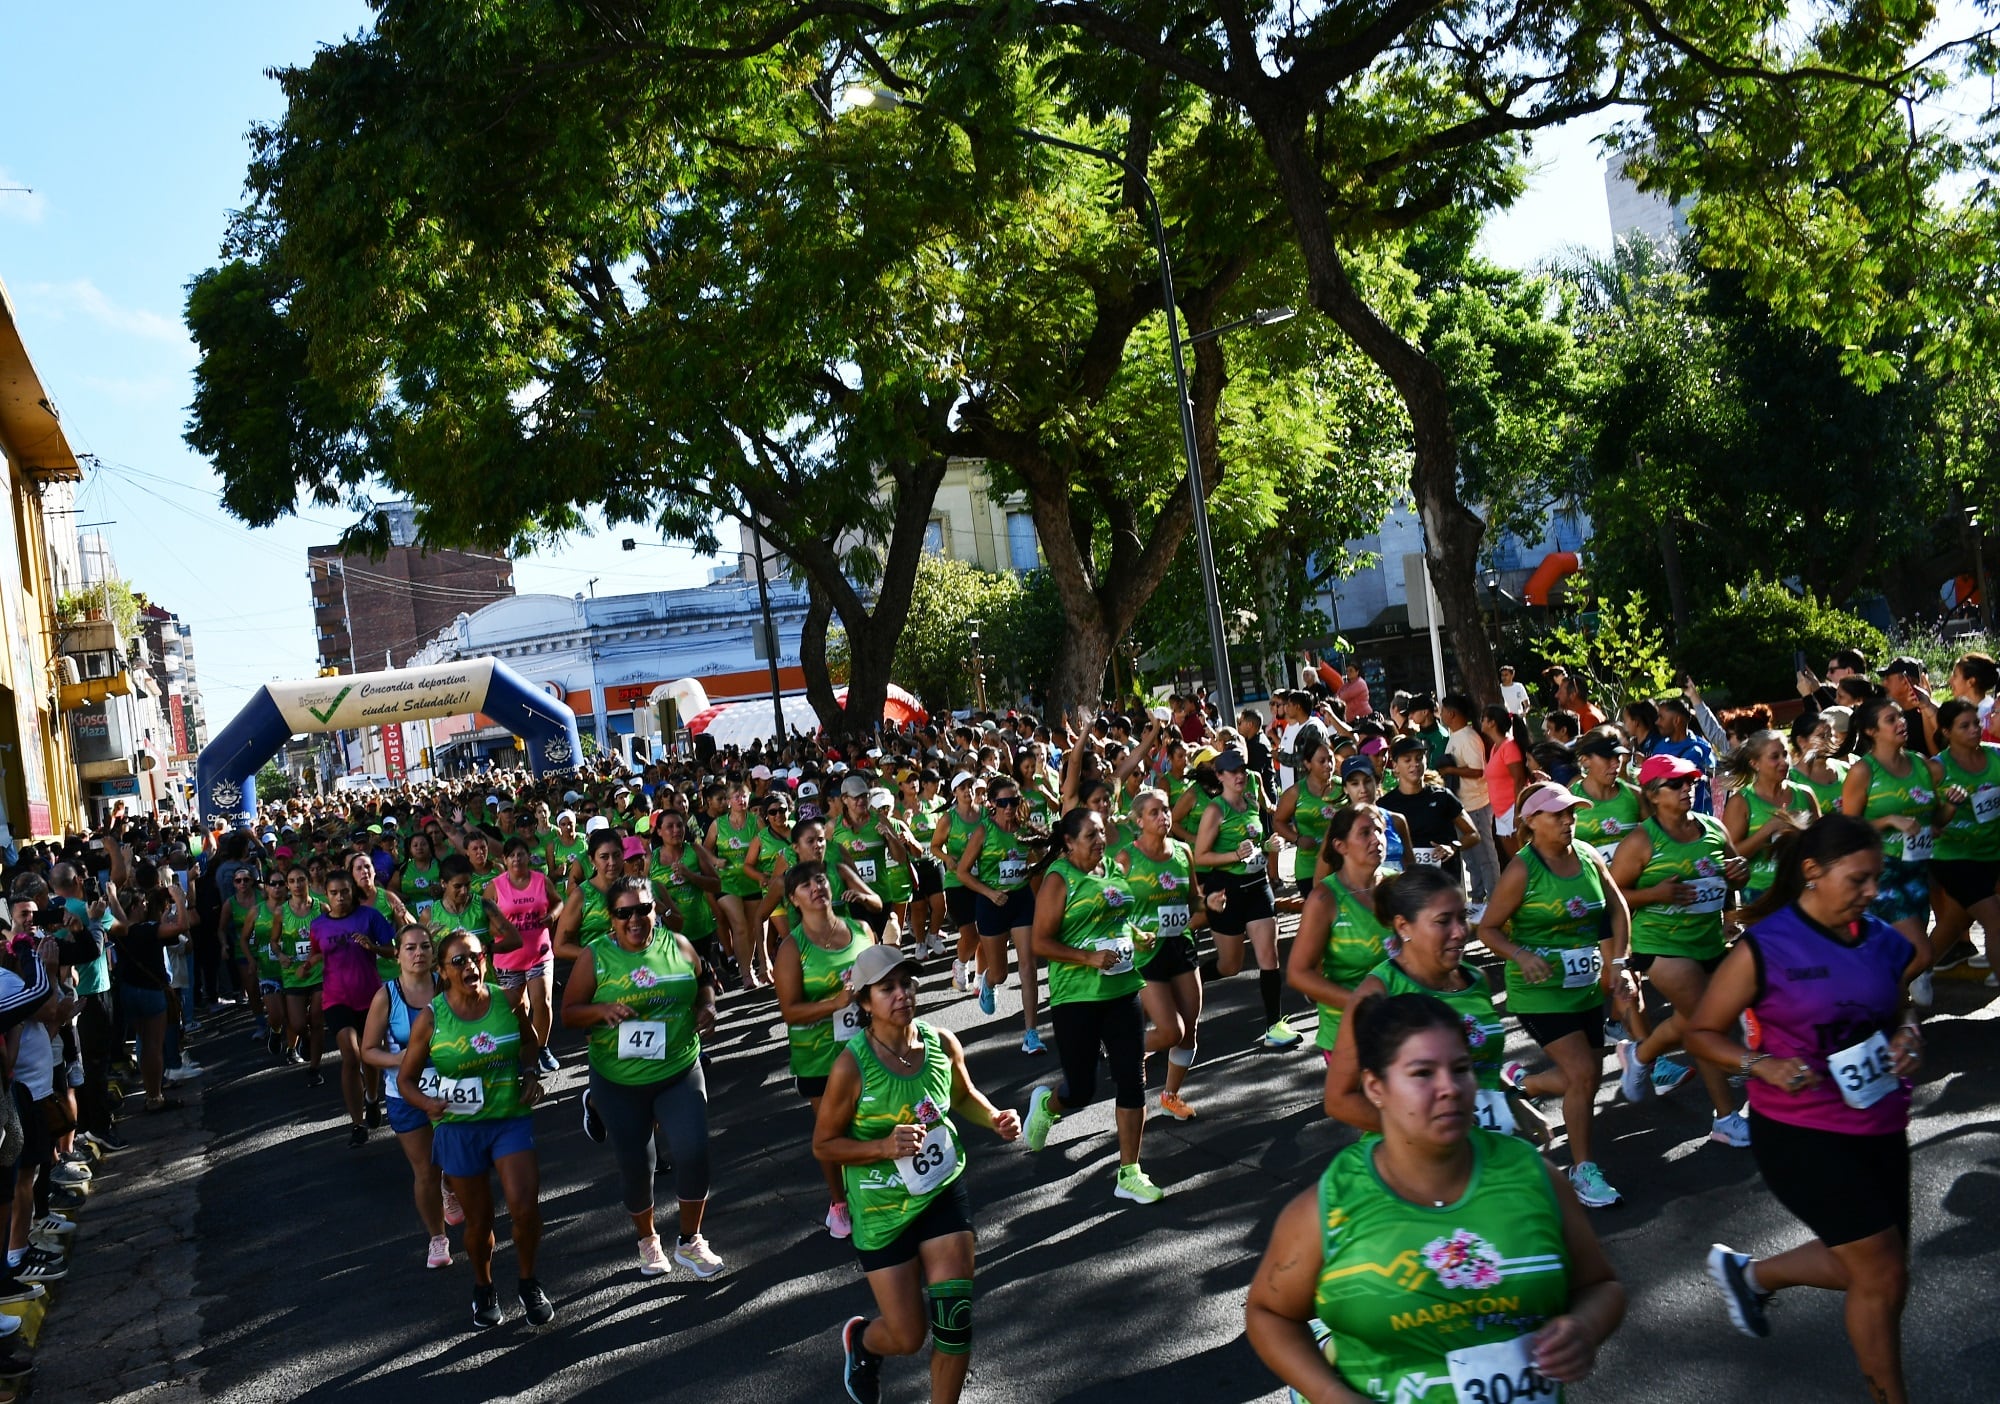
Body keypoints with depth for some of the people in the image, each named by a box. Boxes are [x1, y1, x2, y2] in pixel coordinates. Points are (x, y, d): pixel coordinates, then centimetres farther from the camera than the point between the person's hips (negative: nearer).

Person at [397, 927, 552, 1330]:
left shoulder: (507, 1001, -5)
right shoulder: (431, 1018, -10)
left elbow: (527, 1043, 17)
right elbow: (406, 1079, 0)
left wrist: (531, 1074, -1)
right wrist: (428, 1103, -20)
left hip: (510, 1118, 1)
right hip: (458, 1128, -1)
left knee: (525, 1209, -12)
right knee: (479, 1221, 10)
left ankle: (528, 1284, 16)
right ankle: (484, 1289, 40)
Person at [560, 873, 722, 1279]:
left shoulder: (677, 945, -1)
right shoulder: (594, 957, -6)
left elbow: (703, 982, 15)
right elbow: (568, 1014, -3)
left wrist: (707, 1007, -5)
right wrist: (602, 1009, -22)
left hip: (680, 1072, 1)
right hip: (618, 1082, 0)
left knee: (692, 1152, -11)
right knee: (634, 1165, 10)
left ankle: (690, 1242, 11)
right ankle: (647, 1240, 37)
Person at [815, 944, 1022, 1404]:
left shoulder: (941, 1043, -8)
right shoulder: (852, 1066, -22)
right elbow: (823, 1144, -12)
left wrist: (995, 1119, -8)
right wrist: (885, 1147, -28)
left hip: (945, 1191, 3)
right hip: (882, 1209, -3)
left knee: (955, 1321, -3)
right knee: (907, 1338, 6)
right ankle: (860, 1339, 43)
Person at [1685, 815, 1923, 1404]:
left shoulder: (1883, 943, -1)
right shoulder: (1764, 948, -16)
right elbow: (1701, 1033, -8)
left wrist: (1909, 1037, -3)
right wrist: (1762, 1064, -24)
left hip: (1879, 1126, 6)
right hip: (1801, 1133, -6)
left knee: (1868, 1268, 17)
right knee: (1883, 1276, 0)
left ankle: (1749, 1274, 41)